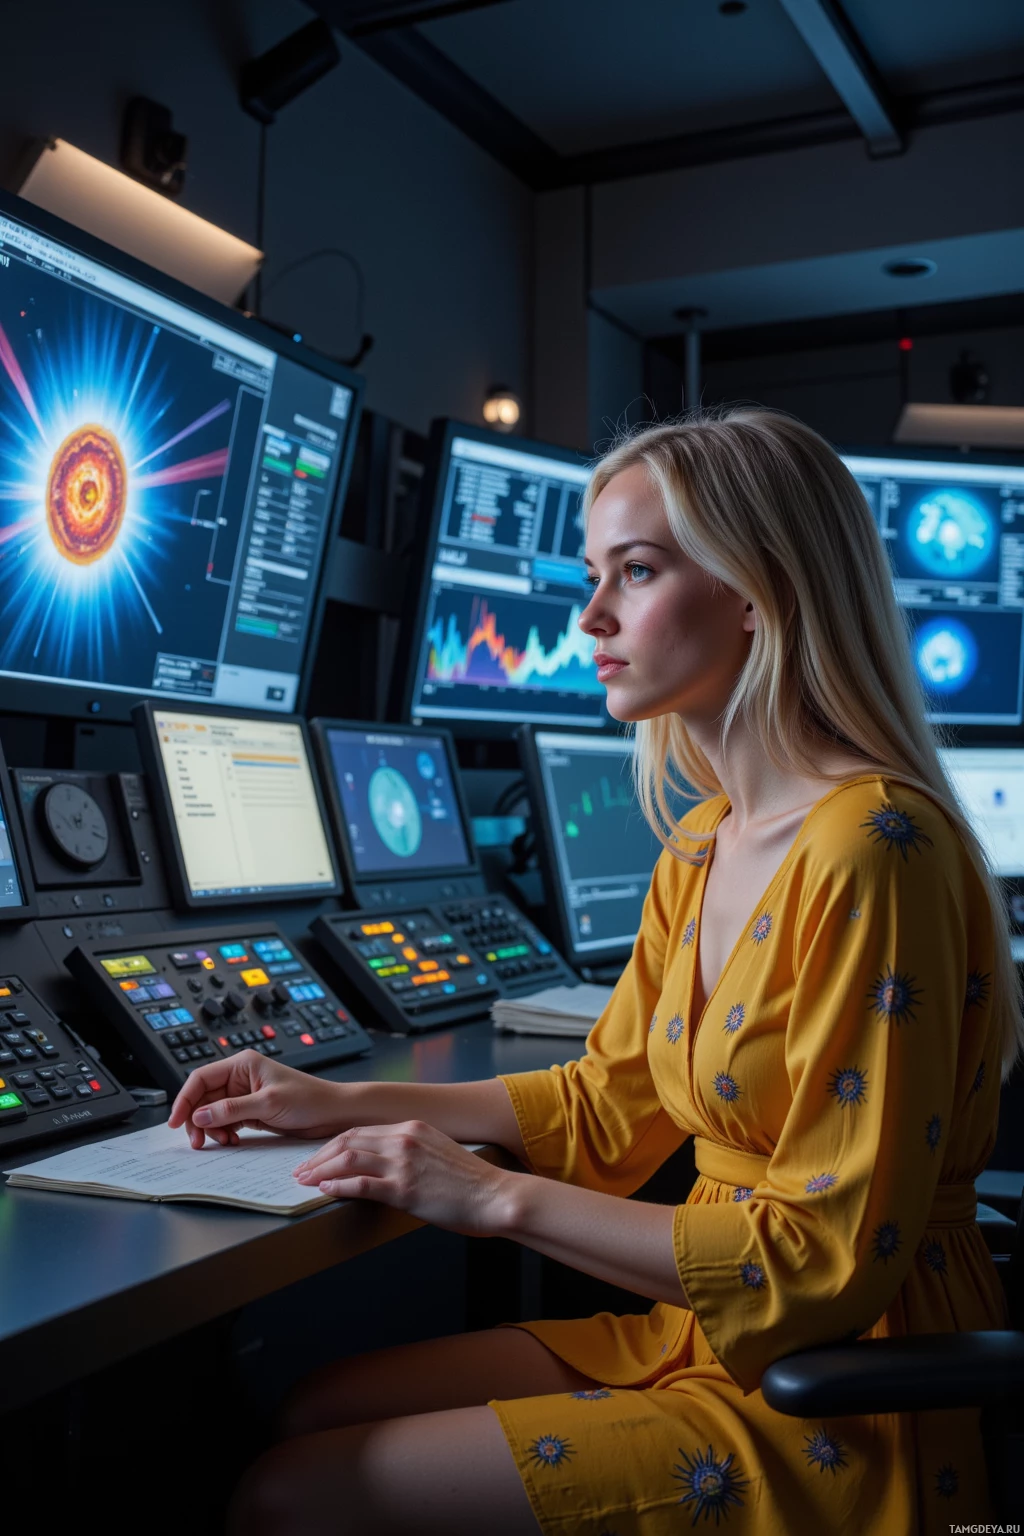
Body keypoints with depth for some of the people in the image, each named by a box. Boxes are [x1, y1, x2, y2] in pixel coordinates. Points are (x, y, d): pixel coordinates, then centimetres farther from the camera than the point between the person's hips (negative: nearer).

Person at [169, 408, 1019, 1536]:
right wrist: (345, 1104, 9)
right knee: (297, 1416, 6)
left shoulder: (872, 850, -22)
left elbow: (827, 1260, -22)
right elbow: (610, 1102, 15)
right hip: (712, 1334, 8)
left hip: (843, 1409, -8)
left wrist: (503, 1199, -19)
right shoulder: (703, 847, 6)